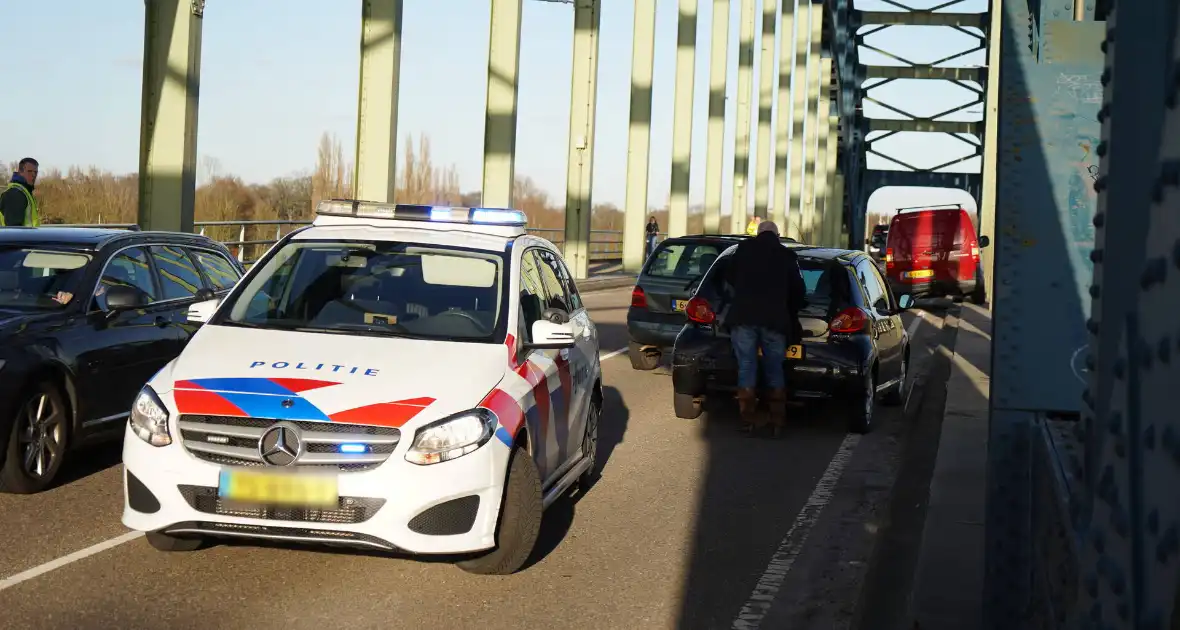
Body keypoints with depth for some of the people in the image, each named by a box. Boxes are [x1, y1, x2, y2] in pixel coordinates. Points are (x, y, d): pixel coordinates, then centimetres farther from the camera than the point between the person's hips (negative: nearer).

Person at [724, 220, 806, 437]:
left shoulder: (744, 249, 10)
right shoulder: (787, 256, 10)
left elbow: (730, 278, 22)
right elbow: (799, 290, 17)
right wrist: (791, 312, 35)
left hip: (743, 316, 0)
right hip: (774, 319, 0)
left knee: (746, 369, 5)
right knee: (775, 371, 9)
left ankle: (747, 421, 2)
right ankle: (777, 423, 6)